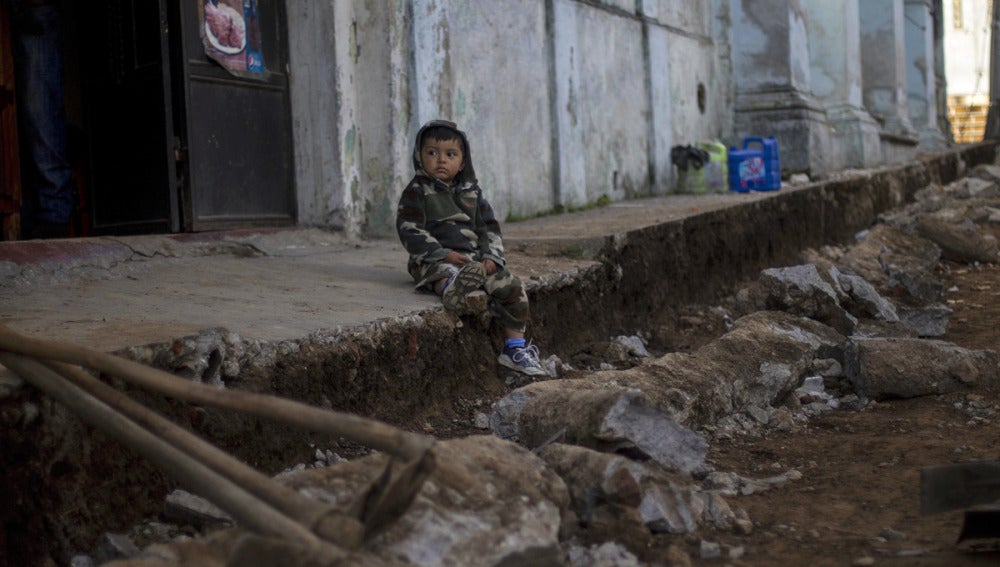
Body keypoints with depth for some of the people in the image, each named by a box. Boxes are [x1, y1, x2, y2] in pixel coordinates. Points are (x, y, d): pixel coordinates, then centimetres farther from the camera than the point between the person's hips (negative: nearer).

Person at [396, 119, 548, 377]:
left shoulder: (471, 191, 18)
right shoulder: (417, 191, 2)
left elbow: (489, 226, 17)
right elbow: (409, 230, -8)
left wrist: (491, 257, -3)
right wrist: (443, 254, -19)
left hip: (474, 257, 5)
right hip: (435, 261, -5)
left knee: (512, 286, -10)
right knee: (448, 275, -40)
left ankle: (515, 347, -4)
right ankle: (451, 289, -78)